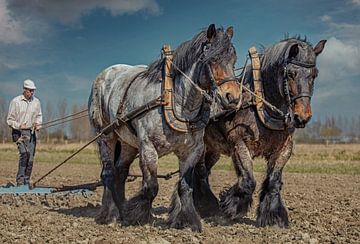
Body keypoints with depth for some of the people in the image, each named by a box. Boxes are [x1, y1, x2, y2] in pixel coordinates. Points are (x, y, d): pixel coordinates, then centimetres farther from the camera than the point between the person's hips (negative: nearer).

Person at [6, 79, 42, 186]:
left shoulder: (36, 101, 7)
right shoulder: (15, 102, -5)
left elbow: (39, 116, 21)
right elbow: (10, 120, -2)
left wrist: (38, 124, 0)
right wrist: (19, 126, -18)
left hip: (32, 132, 5)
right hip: (19, 132, -5)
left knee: (30, 158, 3)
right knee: (24, 153, -23)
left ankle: (26, 181, 14)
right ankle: (20, 180, -18)